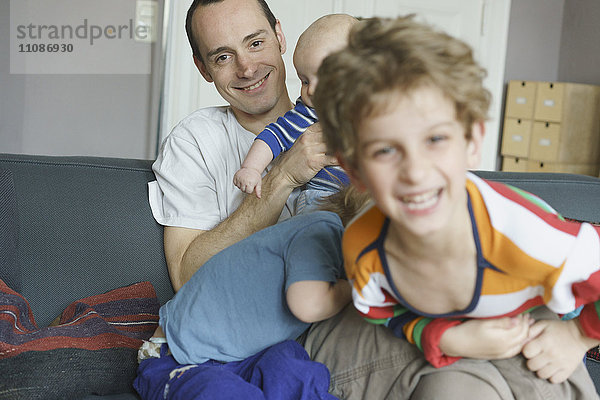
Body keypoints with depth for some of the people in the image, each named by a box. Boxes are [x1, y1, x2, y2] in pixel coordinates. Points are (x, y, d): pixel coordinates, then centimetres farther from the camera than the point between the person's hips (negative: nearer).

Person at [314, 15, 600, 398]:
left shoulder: (531, 236, -45)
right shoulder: (362, 248, -30)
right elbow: (386, 313, -9)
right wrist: (445, 338, -26)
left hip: (543, 345, 0)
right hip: (457, 342, 1)